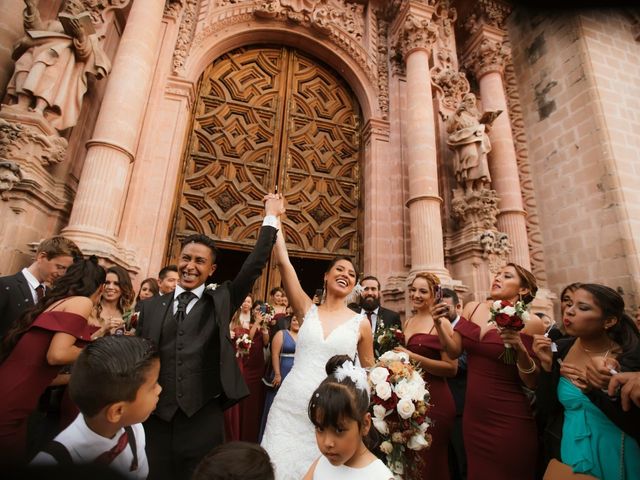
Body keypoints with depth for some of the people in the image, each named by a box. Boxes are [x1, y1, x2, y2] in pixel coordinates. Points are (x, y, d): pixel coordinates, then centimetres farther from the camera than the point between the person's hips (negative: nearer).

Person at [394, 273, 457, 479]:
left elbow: (452, 368, -16)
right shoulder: (408, 323, 10)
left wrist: (414, 357, -21)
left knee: (430, 463, 7)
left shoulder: (441, 324, -9)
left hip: (433, 399, -6)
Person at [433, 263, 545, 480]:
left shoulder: (530, 323, -13)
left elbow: (532, 382, -10)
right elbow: (454, 351, -1)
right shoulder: (472, 309, -1)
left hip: (508, 420, -4)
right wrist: (438, 323, -16)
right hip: (473, 415, 4)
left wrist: (520, 349, -27)